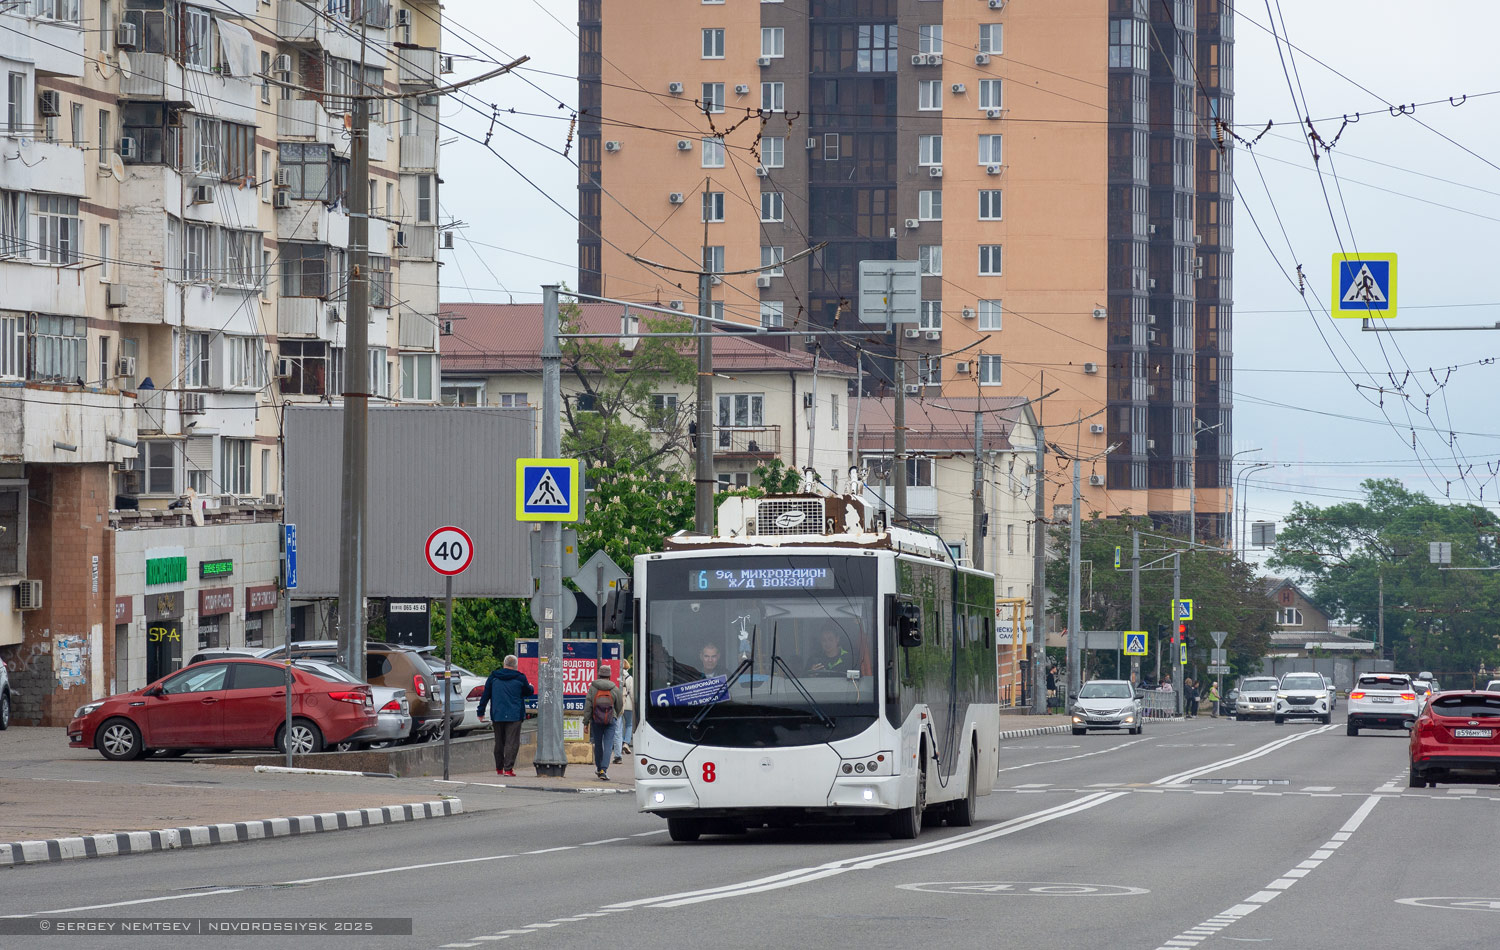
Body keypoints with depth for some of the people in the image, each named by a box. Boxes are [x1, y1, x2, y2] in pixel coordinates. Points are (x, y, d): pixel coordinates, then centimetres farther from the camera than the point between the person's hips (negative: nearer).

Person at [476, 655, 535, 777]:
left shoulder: (493, 677, 4)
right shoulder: (520, 678, -4)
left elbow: (485, 695, 6)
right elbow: (528, 692, 11)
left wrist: (481, 712, 13)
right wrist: (531, 688, 35)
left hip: (497, 715, 3)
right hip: (514, 716, -3)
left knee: (499, 742, 14)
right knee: (512, 742, -4)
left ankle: (499, 768, 21)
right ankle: (508, 768, -12)